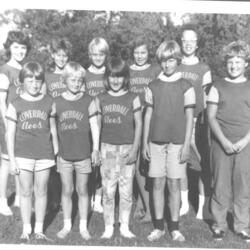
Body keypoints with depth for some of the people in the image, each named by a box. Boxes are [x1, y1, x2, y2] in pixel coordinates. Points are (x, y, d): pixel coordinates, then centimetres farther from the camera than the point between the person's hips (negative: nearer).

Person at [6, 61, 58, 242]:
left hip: (44, 155, 1)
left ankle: (39, 229, 24)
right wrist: (12, 160, -3)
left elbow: (53, 130, 7)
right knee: (26, 192, 10)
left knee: (41, 192, 10)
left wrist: (56, 153, 8)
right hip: (23, 155, 0)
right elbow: (10, 134, -1)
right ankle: (26, 229, 24)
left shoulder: (49, 102, 0)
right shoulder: (15, 105, -3)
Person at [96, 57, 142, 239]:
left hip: (127, 148, -1)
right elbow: (98, 125, 8)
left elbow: (139, 125, -1)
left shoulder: (133, 98, -1)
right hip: (107, 148, 1)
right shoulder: (101, 99, 5)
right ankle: (108, 227, 17)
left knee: (126, 190, 5)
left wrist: (135, 149, -8)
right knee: (108, 190, 4)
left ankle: (125, 227, 19)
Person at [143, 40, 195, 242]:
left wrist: (186, 145, -7)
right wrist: (145, 143, 6)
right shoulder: (153, 86, 6)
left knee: (174, 184, 3)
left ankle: (175, 227, 17)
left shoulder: (186, 87, -1)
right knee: (158, 184, 6)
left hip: (177, 142, -2)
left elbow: (189, 118, -2)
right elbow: (148, 116, 8)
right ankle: (159, 226, 19)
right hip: (156, 142, 2)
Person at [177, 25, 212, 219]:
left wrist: (205, 123, -3)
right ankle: (184, 203, 24)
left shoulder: (204, 69, 3)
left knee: (202, 165, -1)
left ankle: (202, 207, 14)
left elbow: (207, 100, 2)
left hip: (198, 122, -2)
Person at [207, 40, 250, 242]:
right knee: (220, 185, 4)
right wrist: (224, 141, -10)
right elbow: (211, 117, 0)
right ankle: (219, 225, 17)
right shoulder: (218, 87, 5)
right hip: (221, 144, 0)